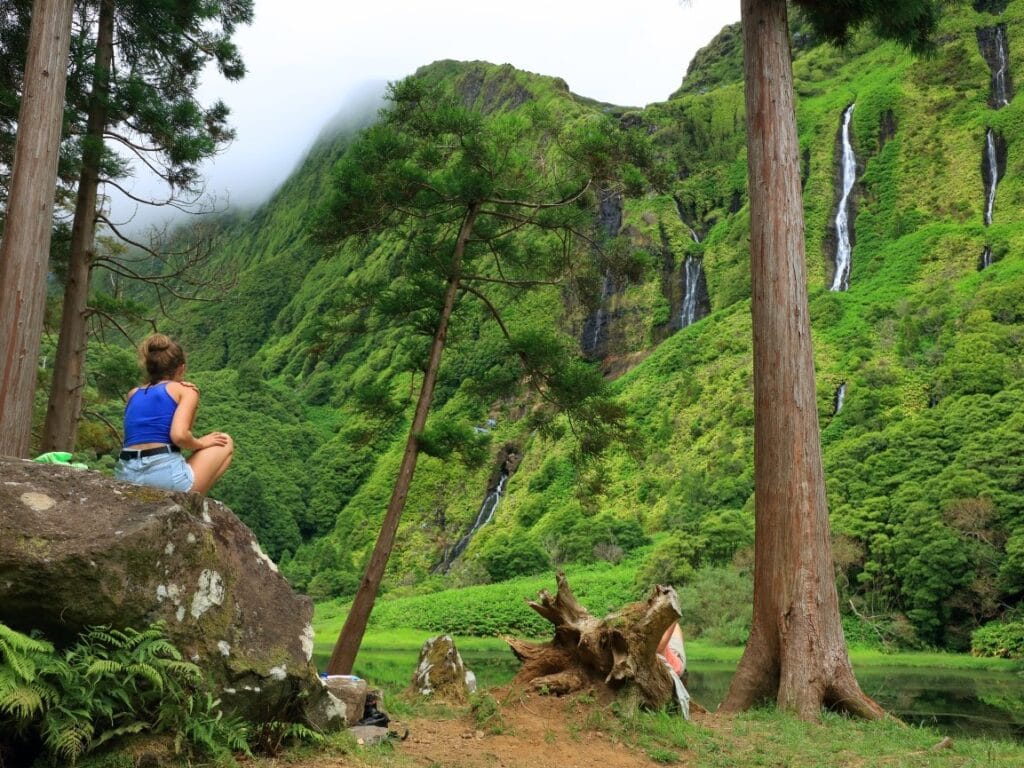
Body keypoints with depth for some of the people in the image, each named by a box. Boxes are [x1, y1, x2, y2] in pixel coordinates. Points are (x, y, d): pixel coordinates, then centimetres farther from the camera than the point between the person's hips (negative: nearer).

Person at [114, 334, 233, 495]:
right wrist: (201, 443, 6)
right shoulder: (186, 390, 3)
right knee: (226, 443, 20)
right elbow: (179, 435, -13)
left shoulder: (133, 394, 20)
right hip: (165, 476, -7)